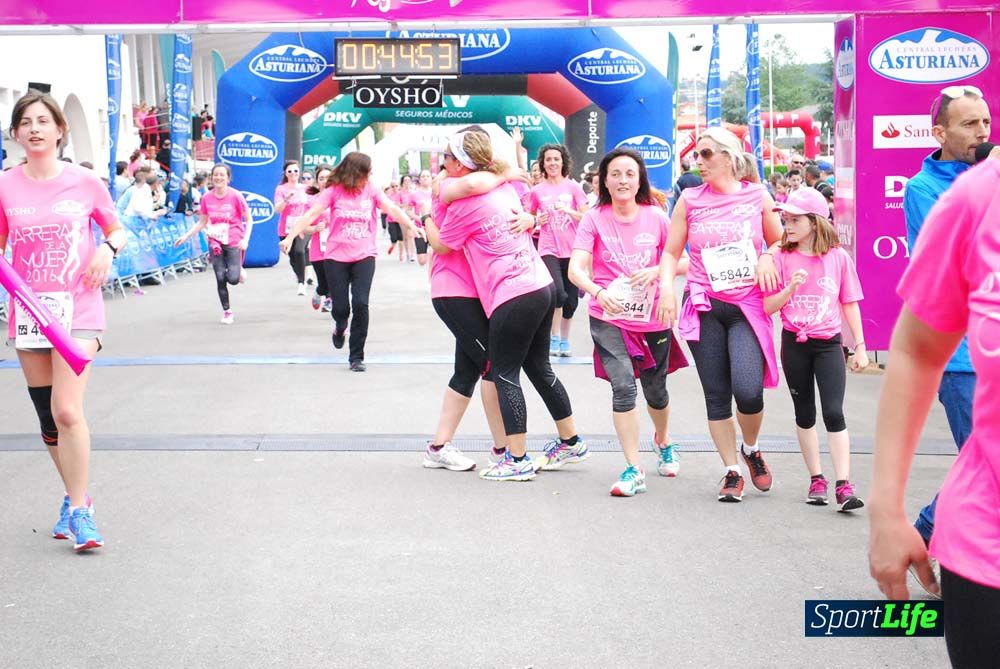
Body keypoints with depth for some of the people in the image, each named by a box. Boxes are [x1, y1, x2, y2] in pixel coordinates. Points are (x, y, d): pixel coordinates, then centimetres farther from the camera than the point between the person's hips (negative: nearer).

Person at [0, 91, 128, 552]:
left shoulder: (84, 182, -3)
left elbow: (118, 231, 12)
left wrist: (108, 249, -10)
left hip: (78, 311, -3)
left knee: (67, 410, -16)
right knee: (47, 419, 11)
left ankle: (79, 509, -3)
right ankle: (76, 495, 31)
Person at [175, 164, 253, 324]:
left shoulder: (235, 196, -10)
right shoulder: (207, 198, 0)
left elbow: (249, 219, -3)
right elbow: (202, 222, 11)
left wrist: (245, 239, -15)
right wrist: (186, 236, 3)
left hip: (234, 243, -3)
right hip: (215, 243, 3)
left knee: (233, 278, -14)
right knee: (220, 279, 0)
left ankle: (239, 270, 23)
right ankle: (227, 312, 16)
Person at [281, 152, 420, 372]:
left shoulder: (372, 191, 3)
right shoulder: (334, 191, -3)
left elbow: (392, 209, -8)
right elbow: (311, 214, -9)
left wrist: (412, 226, -24)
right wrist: (290, 237, -19)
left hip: (364, 256, 1)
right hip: (336, 257, -1)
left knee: (360, 304, -13)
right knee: (341, 307, 0)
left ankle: (356, 356, -1)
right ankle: (340, 326, 40)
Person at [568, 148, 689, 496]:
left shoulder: (656, 217, -3)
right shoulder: (594, 219, -7)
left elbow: (685, 262, 0)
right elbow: (575, 268, -17)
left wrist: (657, 271, -20)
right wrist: (598, 291, -36)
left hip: (652, 318, 2)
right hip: (609, 319, -2)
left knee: (655, 390, 16)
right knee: (623, 386, -18)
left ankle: (663, 441, 49)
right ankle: (634, 470, -11)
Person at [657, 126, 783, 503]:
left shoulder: (757, 196, 3)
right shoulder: (690, 200, 4)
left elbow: (779, 240, 16)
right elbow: (671, 252, 8)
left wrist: (768, 257, -5)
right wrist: (667, 288, -8)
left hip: (747, 306, -1)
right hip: (704, 308, 1)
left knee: (748, 390, -16)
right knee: (716, 394, 2)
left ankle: (750, 449, 14)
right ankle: (732, 472, 14)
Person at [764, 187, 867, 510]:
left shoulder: (838, 257, -2)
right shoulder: (782, 258, -1)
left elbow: (850, 304, 4)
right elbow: (768, 307, -2)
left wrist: (860, 346, 3)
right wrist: (791, 287, -19)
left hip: (828, 343, -2)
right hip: (794, 343, 2)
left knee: (833, 412, -11)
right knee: (805, 413, 11)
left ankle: (844, 485, -11)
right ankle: (816, 480, 22)